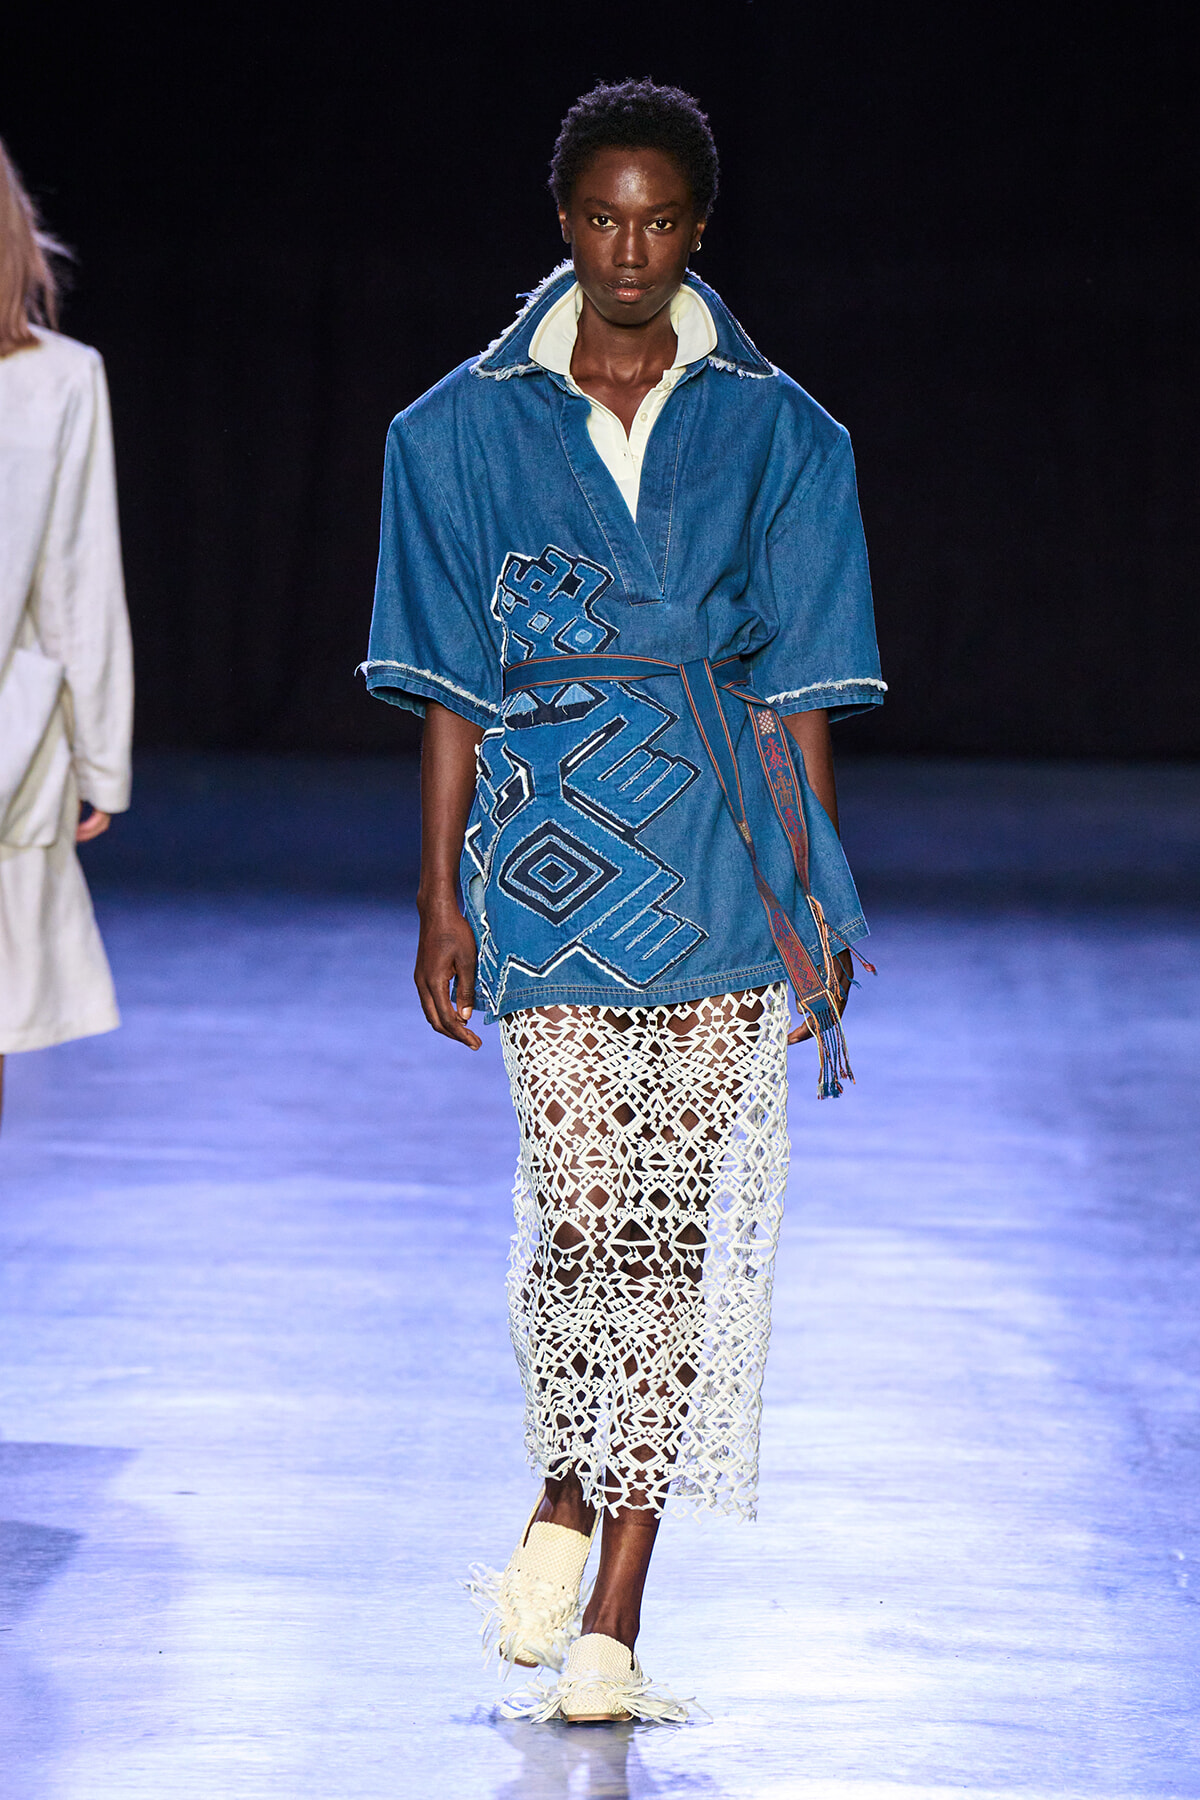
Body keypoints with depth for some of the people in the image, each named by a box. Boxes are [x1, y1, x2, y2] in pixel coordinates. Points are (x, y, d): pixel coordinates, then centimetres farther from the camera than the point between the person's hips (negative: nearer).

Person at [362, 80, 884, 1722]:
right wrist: (442, 900, 2)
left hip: (717, 867, 1)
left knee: (675, 1229, 0)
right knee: (585, 1213, -12)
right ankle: (564, 1496, 17)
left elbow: (799, 692, 6)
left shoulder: (778, 435, 5)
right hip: (550, 860, -1)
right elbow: (451, 692, 6)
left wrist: (818, 902, 2)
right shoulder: (468, 430, 5)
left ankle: (612, 1616, 8)